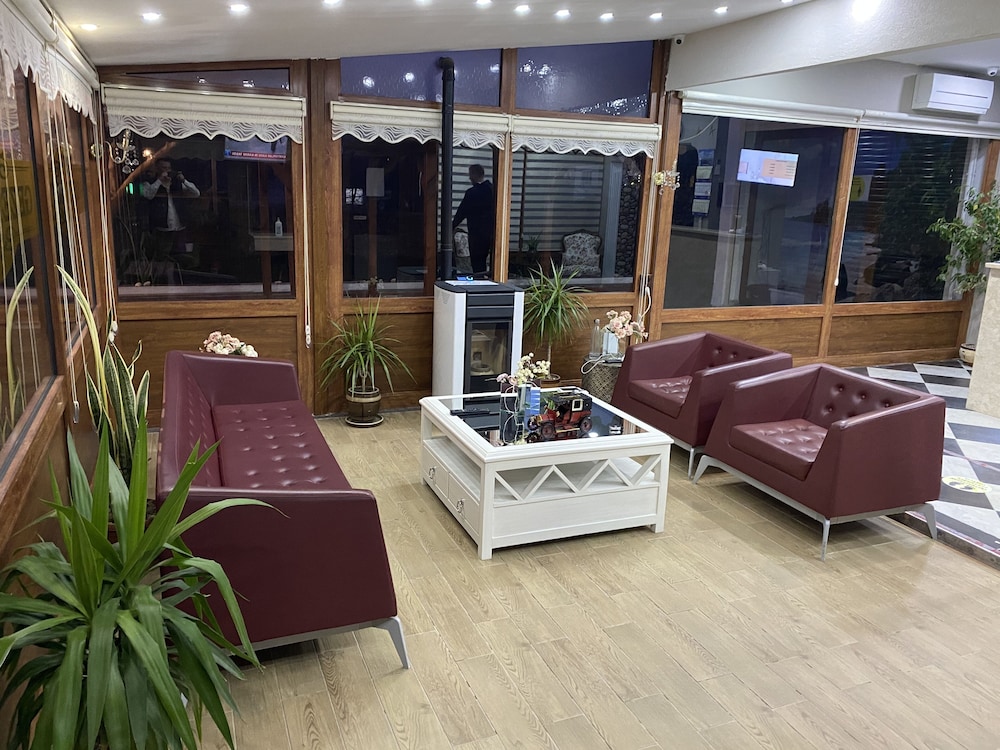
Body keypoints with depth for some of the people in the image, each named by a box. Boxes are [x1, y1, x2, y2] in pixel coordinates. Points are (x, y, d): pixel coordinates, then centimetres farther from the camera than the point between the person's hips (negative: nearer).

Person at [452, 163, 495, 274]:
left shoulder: (472, 192, -13)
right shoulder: (493, 189, 3)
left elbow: (462, 212, -6)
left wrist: (453, 226, 8)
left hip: (477, 233, -6)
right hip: (491, 232, 6)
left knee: (478, 265, 1)